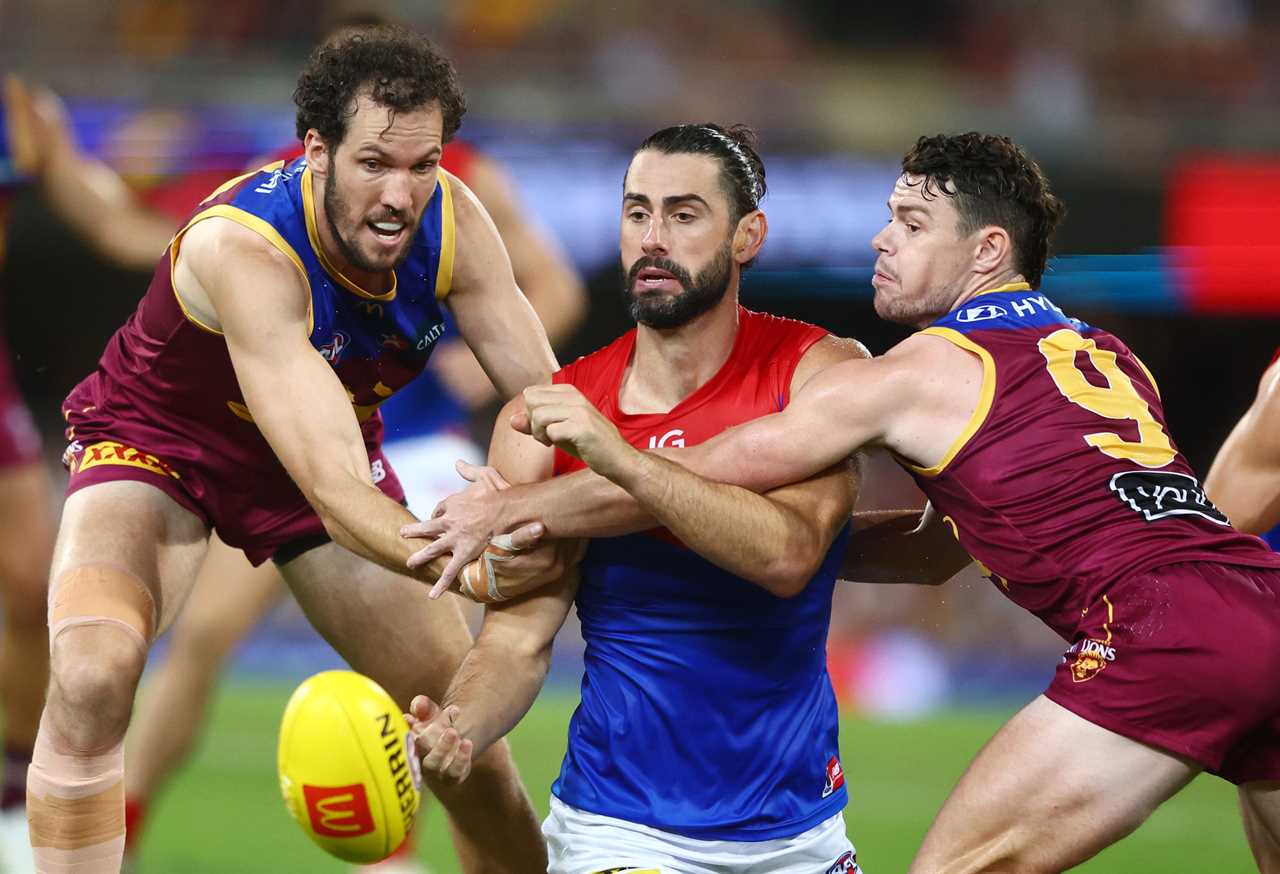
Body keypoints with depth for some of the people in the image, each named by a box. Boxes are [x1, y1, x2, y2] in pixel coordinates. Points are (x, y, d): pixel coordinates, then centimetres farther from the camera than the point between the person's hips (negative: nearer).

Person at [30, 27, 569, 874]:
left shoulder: (452, 223, -22)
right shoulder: (241, 248, -39)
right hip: (159, 441, -5)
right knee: (90, 675, -33)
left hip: (335, 442, 5)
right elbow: (334, 489, -45)